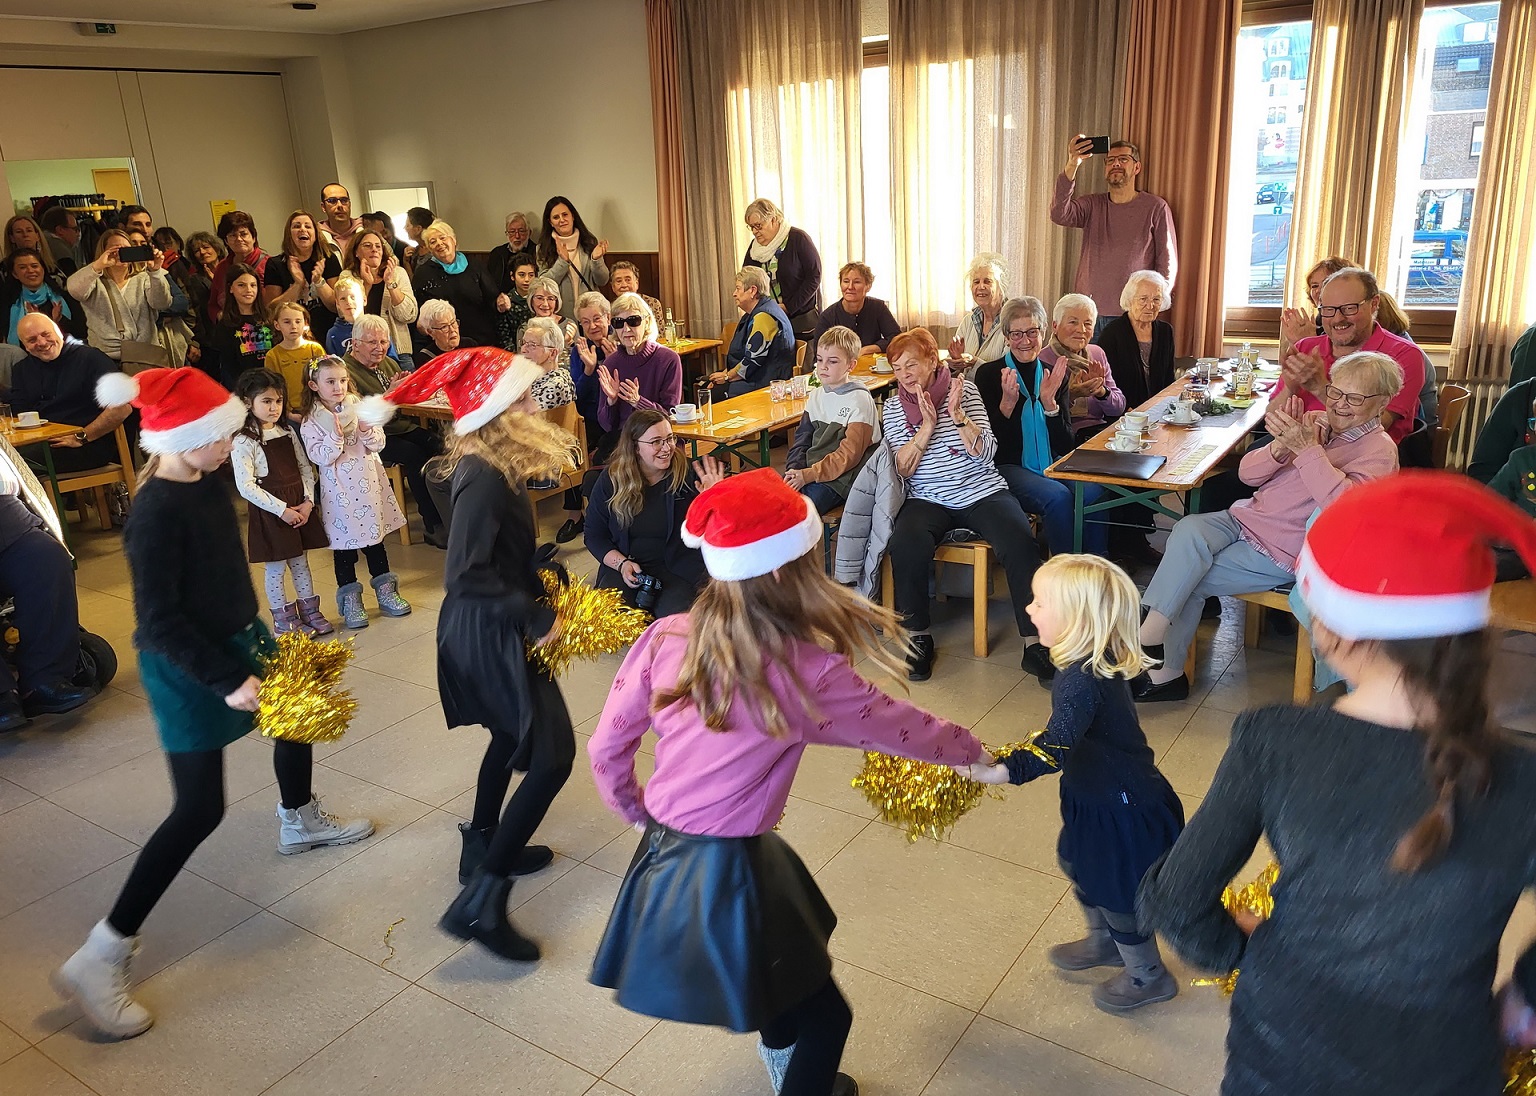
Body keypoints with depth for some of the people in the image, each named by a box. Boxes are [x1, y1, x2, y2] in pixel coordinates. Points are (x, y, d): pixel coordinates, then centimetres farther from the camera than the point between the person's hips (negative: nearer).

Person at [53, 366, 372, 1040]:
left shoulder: (206, 481, -1)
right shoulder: (156, 513, -26)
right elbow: (158, 622, -24)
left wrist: (256, 636, 21)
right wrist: (226, 680, -27)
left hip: (237, 640, 9)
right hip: (186, 668, -9)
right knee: (199, 811, -7)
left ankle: (299, 821, 53)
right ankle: (100, 959, 2)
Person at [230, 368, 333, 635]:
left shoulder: (287, 431, 8)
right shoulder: (244, 441, -11)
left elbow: (306, 468, 9)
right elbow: (245, 486, -17)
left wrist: (308, 501, -5)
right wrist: (282, 510, -18)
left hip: (299, 505, 6)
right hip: (270, 511, -5)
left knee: (301, 563, 15)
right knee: (275, 568, 4)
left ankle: (310, 612, 27)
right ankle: (282, 620, 16)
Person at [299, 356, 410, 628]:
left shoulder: (359, 407, 2)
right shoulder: (311, 421, -6)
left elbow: (378, 444, 0)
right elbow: (321, 458, -14)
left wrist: (366, 430, -18)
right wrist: (335, 434, -24)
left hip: (368, 484, 3)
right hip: (338, 490, -3)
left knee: (375, 538, 12)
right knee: (343, 544, 6)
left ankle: (385, 590, 24)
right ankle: (350, 599, 17)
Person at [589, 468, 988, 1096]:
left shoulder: (666, 638, -9)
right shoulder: (808, 672, -21)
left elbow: (607, 750, 0)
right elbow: (902, 728, -4)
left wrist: (639, 814, 20)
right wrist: (974, 751, 16)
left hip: (663, 853, 7)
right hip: (725, 874, -7)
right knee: (823, 1016, 17)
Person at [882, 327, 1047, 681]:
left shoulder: (964, 390, 4)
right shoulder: (893, 407, 7)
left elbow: (986, 454, -5)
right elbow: (902, 469, -4)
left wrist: (957, 414, -17)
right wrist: (927, 426, -14)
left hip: (983, 493, 0)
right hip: (928, 500, 0)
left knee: (1020, 542, -27)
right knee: (905, 543, -32)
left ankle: (1034, 642, -16)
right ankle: (918, 637, -14)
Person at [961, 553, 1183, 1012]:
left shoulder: (1082, 679, -34)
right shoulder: (1093, 663, -4)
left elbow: (1055, 748, -45)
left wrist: (998, 772, -55)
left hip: (1125, 808, -9)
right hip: (1098, 796, 9)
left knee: (1117, 891, 12)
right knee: (1078, 865, 27)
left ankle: (1148, 976, 37)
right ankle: (1104, 942, 52)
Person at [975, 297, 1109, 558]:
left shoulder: (1054, 375, 9)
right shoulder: (988, 374, -2)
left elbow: (1066, 446, 2)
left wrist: (1049, 402, -12)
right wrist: (1007, 402, -21)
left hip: (1052, 465, 4)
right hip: (1008, 466, -4)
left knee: (1095, 492, -25)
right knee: (1058, 497, -31)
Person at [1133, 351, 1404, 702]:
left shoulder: (1379, 450, -6)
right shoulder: (1313, 422, 11)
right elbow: (1248, 473, 6)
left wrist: (1307, 449, -28)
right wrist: (1281, 446, -14)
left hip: (1283, 551, -6)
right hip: (1247, 516, 6)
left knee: (1187, 579, -20)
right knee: (1188, 529, -23)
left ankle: (1166, 672, -8)